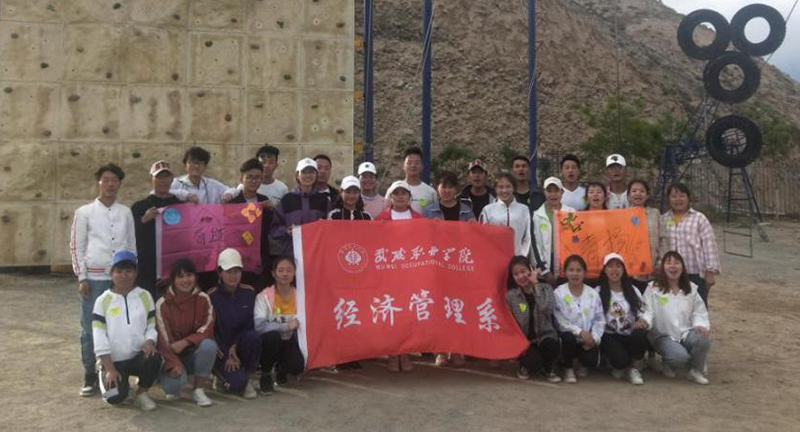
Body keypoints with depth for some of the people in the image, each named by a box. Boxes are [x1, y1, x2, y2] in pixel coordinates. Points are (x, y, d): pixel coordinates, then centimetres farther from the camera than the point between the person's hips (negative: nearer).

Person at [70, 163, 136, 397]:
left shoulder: (126, 212, 9)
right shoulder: (84, 212, 3)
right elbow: (76, 247, 2)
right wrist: (81, 277, -4)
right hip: (94, 278, -2)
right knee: (91, 329, 2)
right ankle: (90, 377, 12)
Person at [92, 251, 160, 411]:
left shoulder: (145, 297, 4)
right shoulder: (103, 300, -2)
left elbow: (151, 326, 6)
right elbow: (99, 338, -6)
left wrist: (149, 341, -19)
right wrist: (110, 369, -13)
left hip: (138, 356, 2)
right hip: (113, 360, -1)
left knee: (154, 358, -33)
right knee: (115, 396, -25)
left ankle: (142, 393, -4)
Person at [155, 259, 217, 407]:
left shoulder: (203, 299, -8)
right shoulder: (162, 304, -13)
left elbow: (207, 329, -13)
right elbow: (163, 338, -17)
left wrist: (185, 342, -29)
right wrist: (174, 364, -30)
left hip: (194, 354, 2)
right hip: (172, 356, -2)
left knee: (209, 345, -32)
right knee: (173, 382, -32)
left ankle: (198, 390, -12)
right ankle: (174, 389, 9)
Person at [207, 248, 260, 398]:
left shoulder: (249, 293, -2)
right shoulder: (211, 297, -10)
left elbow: (250, 324, 0)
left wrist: (235, 346, -14)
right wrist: (226, 356, -11)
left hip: (240, 345, 3)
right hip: (220, 349, -3)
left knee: (254, 336, -32)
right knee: (237, 382, -27)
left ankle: (246, 379, -9)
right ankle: (221, 371, 11)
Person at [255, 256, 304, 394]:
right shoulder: (264, 296, -14)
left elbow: (301, 325, -3)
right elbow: (260, 326, -26)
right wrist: (286, 326, -30)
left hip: (289, 342, 2)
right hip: (270, 342, -2)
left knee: (297, 366, -27)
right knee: (272, 336, -36)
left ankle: (281, 368, 16)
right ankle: (266, 374, -7)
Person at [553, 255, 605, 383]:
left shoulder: (593, 294, 2)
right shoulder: (558, 293, -7)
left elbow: (600, 320, 3)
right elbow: (560, 320, -13)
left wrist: (594, 337, -13)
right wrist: (580, 332, -22)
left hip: (588, 338, 2)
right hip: (569, 334, -2)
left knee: (592, 361, -24)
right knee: (569, 338, -37)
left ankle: (581, 362, 18)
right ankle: (568, 368, -6)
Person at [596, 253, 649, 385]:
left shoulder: (633, 291, 13)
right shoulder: (598, 292, 4)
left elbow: (642, 313, 5)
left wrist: (643, 322, -18)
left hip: (630, 336, 3)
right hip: (610, 336, -3)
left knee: (641, 334, -34)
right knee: (621, 359, -33)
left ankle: (634, 369, -7)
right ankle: (619, 367, 9)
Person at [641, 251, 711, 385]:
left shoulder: (691, 289, 13)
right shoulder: (653, 288, 0)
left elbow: (699, 312, 11)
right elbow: (648, 311, -7)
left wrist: (701, 325, -11)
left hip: (687, 333, 3)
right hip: (664, 335, -3)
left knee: (703, 340, -30)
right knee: (679, 356, -32)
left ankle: (696, 370, -1)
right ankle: (668, 364, 8)